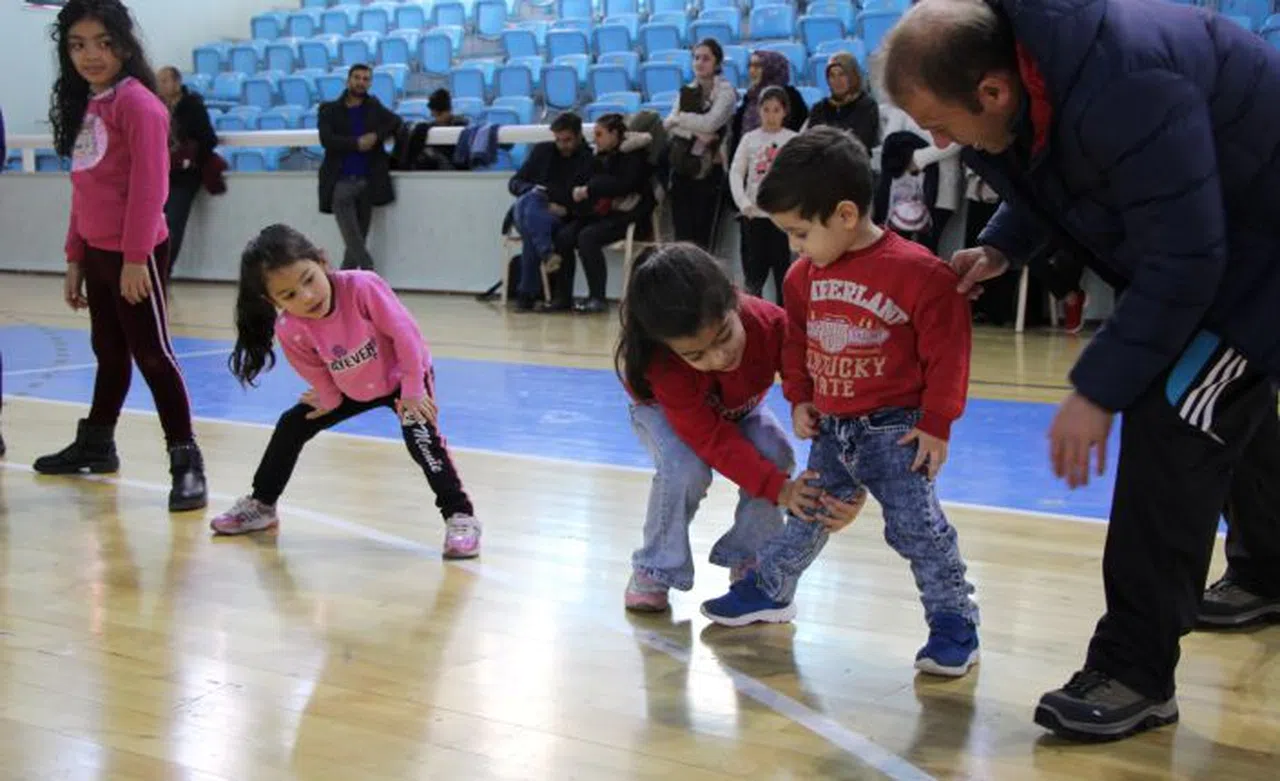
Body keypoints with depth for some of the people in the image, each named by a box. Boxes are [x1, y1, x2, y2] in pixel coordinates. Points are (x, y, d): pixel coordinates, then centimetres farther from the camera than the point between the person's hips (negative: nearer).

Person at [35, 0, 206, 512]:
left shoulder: (137, 101, -13)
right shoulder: (83, 104, 13)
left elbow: (149, 186, -18)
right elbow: (83, 188, 16)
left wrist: (136, 256, -20)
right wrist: (75, 257, 16)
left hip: (135, 254, -8)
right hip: (97, 252, 8)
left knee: (152, 354, -5)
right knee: (109, 351, 19)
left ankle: (185, 461, 0)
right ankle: (96, 445, 32)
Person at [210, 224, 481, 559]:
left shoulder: (361, 286, -39)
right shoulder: (289, 331, -28)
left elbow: (404, 331, -30)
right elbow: (317, 374, -7)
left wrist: (412, 391, -25)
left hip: (403, 377, -4)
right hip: (352, 389, 4)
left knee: (419, 432, -28)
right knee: (291, 426, 6)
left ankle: (460, 517, -22)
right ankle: (261, 506, 28)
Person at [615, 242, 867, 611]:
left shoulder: (773, 325, -39)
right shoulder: (661, 365, -42)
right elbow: (713, 439, -40)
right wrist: (780, 489, -50)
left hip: (737, 408, 3)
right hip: (664, 411, -2)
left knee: (775, 455, -28)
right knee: (686, 469, -33)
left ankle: (747, 560, -5)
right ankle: (654, 571, -8)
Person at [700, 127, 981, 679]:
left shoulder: (917, 272, -22)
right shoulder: (805, 276, -1)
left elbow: (947, 352, -15)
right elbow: (796, 342, 15)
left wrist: (936, 423, -13)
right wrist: (799, 400, 7)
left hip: (894, 428, -6)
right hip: (829, 427, 6)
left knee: (917, 525, -6)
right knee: (808, 516, 17)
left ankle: (955, 623, 6)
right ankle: (767, 591, 35)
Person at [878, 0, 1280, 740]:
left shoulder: (1122, 94, -41)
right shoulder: (1016, 64, -12)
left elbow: (1181, 264, -34)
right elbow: (1054, 176, 9)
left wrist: (1099, 390, -29)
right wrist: (1002, 248, -7)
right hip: (1198, 234, 10)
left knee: (1175, 417, -19)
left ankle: (1135, 672, -12)